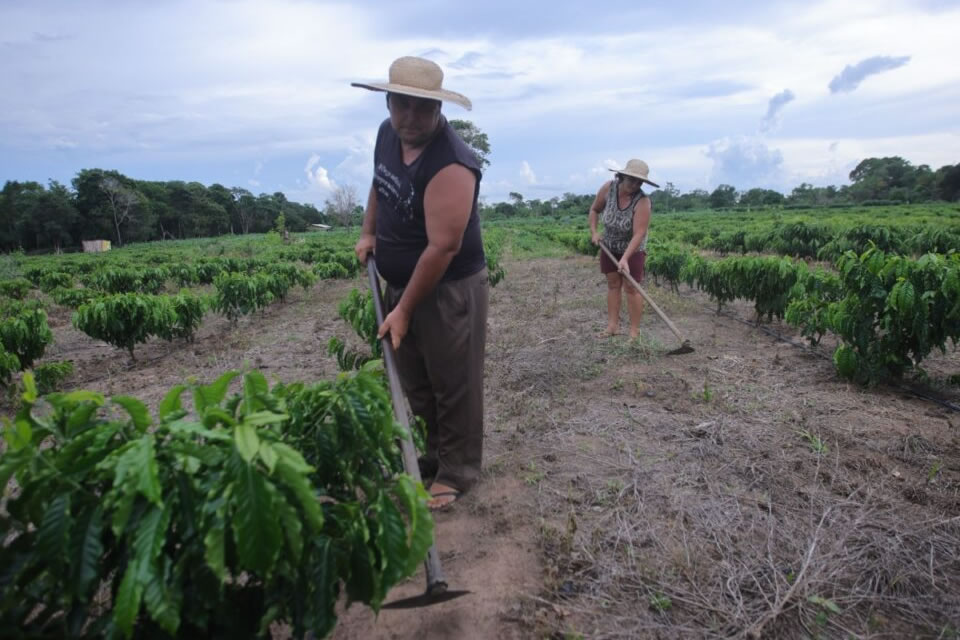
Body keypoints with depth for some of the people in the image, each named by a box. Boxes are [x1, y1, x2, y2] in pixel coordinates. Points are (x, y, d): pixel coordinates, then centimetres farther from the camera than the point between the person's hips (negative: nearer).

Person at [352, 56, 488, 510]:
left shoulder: (451, 165, -27)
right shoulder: (387, 133, -1)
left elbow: (442, 248, -27)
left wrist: (404, 310, -21)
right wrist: (369, 233, 10)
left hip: (449, 289, -8)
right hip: (400, 284, 9)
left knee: (453, 384, 5)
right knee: (414, 382, 18)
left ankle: (457, 472, 23)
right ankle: (435, 454, 38)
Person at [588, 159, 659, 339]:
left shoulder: (642, 201, -30)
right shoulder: (608, 187, -18)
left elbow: (639, 234, -35)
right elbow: (594, 210, 1)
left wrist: (625, 258, -42)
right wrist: (593, 231, -8)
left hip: (633, 249, -4)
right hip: (609, 245, 4)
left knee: (632, 287, -5)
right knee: (613, 284, 7)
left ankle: (634, 331, 0)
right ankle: (613, 325, 13)